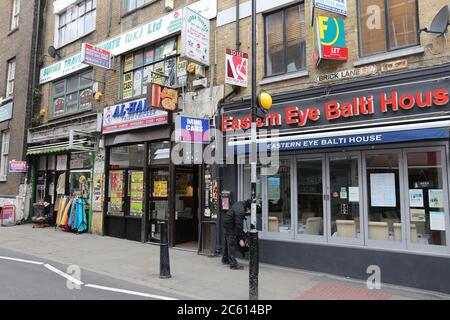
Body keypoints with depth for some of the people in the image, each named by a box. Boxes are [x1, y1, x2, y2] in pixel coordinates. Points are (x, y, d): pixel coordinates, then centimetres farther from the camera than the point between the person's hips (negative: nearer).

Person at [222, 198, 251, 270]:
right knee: (232, 244, -7)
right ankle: (233, 264, -4)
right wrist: (240, 239, -24)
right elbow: (239, 226, -29)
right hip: (230, 225, -10)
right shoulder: (240, 212, -32)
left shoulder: (241, 203, -5)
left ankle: (225, 259, 36)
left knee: (227, 242, 21)